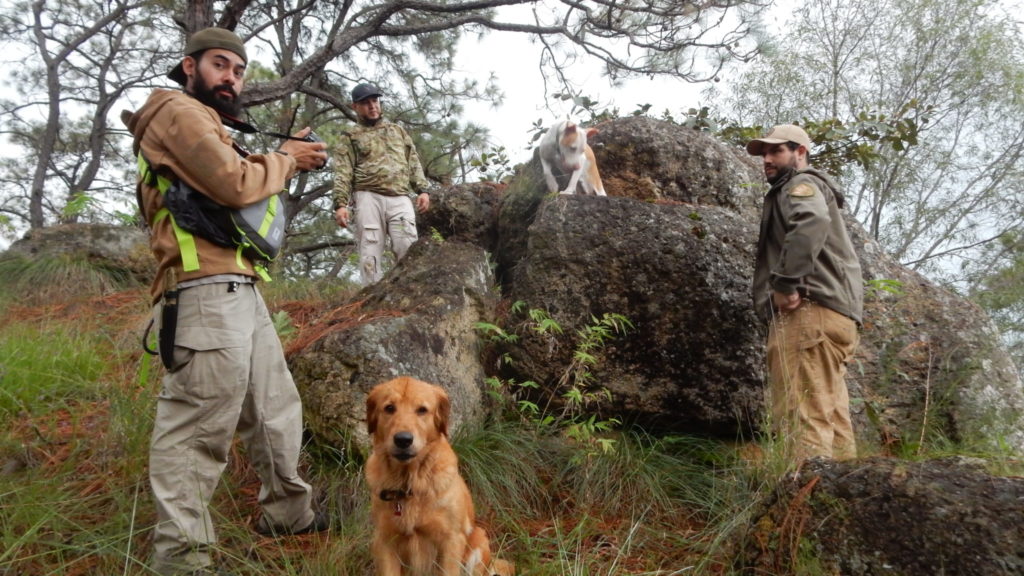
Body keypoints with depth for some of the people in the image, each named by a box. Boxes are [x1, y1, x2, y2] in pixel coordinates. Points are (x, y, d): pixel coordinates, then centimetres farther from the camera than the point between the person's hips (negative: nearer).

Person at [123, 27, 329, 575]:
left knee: (275, 406, 17)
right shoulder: (179, 111, -3)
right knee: (196, 426, -8)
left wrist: (282, 158, 9)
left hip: (239, 290, 11)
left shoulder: (205, 123, 29)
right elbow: (235, 184, -15)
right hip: (206, 291, -11)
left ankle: (288, 512, 31)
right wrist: (284, 158, 0)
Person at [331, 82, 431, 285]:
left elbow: (414, 163, 20)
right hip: (369, 198, -2)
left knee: (408, 248, -10)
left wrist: (422, 189, 5)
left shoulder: (398, 130, 25)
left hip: (400, 198, 2)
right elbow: (343, 174, 2)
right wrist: (340, 204, -12)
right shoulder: (350, 138, 13)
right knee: (370, 252, -6)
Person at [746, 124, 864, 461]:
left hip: (809, 310, -11)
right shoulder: (792, 190, 33)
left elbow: (812, 222, -23)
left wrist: (785, 284, -23)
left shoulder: (801, 184, 2)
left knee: (804, 415, -17)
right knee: (831, 416, 9)